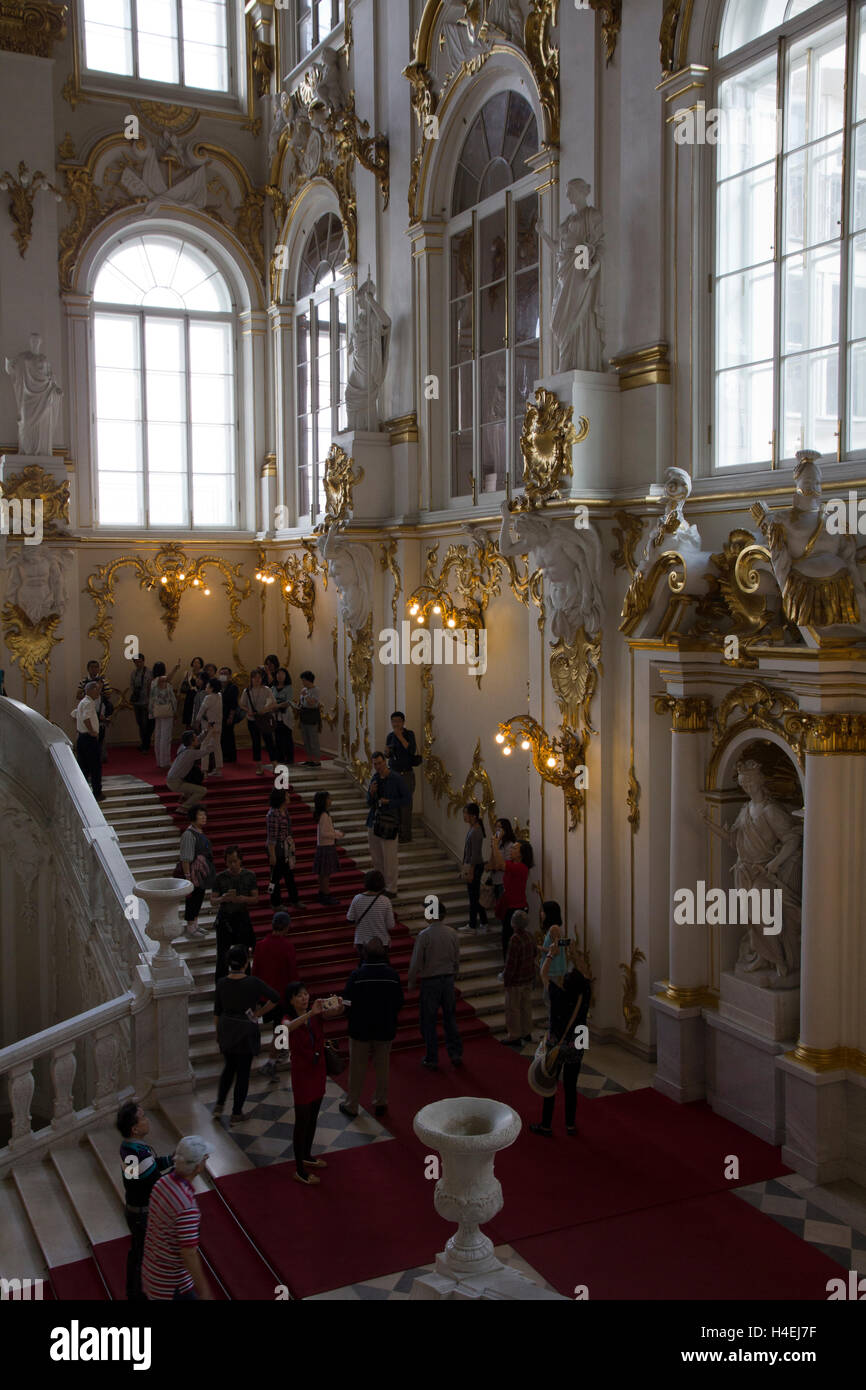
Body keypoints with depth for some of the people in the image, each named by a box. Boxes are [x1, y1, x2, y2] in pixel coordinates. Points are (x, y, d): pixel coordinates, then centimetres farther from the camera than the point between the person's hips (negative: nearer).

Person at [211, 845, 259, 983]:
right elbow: (213, 900, -4)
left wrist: (243, 899, -21)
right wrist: (222, 899, -26)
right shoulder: (220, 877, -6)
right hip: (224, 918, -1)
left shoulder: (249, 875, -3)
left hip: (242, 918, 1)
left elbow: (255, 899, 0)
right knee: (222, 955, 1)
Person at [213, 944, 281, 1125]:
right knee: (243, 1072, 9)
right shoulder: (252, 982, -19)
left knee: (229, 1067, 25)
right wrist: (259, 1013, -7)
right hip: (246, 1032, -4)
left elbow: (217, 1011, 2)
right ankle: (236, 1115, 16)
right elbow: (275, 998, -20)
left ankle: (219, 1106, 25)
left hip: (226, 1030, 4)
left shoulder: (221, 983, -8)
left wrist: (218, 1032, 16)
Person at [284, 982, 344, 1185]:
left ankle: (306, 1156, 40)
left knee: (313, 1118, 21)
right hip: (302, 1074, -6)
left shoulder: (317, 1013, -5)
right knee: (302, 1122, 2)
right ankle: (299, 1170, 12)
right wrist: (311, 1013, -55)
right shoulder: (289, 1019, -18)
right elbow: (288, 1027, -43)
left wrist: (339, 1006, -47)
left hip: (319, 1071, 6)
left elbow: (335, 1014, -23)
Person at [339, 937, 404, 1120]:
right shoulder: (393, 975, -11)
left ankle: (352, 1105, 19)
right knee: (383, 1066, 17)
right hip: (385, 1029, 2)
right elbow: (399, 1003, -3)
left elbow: (347, 1001, -11)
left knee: (357, 1067, 11)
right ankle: (381, 1102, 26)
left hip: (360, 1029, -2)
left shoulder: (356, 975, -17)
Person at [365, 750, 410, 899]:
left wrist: (389, 802, -16)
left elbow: (406, 799, -5)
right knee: (376, 857, 12)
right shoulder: (374, 778, 9)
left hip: (389, 822, -6)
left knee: (389, 858, -4)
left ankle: (391, 889, 3)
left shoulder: (396, 779, -9)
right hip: (373, 822, 6)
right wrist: (371, 793, -8)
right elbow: (369, 803, 12)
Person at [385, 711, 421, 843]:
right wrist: (387, 752, -6)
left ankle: (406, 835, 3)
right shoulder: (390, 736, 7)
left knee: (405, 805, -4)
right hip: (393, 773, 6)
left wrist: (400, 737, -24)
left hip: (406, 774, -5)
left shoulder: (409, 734, -8)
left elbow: (412, 750, -24)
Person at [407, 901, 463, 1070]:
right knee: (450, 1018, 18)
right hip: (448, 979, 4)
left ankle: (432, 1059, 14)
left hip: (430, 981, -4)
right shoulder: (453, 934, -3)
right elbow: (457, 959, 7)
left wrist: (411, 982, 3)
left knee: (428, 1020, 8)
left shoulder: (424, 936, -17)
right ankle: (456, 1054, 21)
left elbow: (416, 962, -12)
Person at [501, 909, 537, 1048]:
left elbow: (511, 962, -23)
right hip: (529, 977, 8)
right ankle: (526, 1033, 30)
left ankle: (514, 1037, 11)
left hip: (516, 979, -8)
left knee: (513, 1008, 4)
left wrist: (506, 979, -12)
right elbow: (534, 954, 12)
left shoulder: (515, 939, -26)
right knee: (526, 1005, 19)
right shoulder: (529, 935, -1)